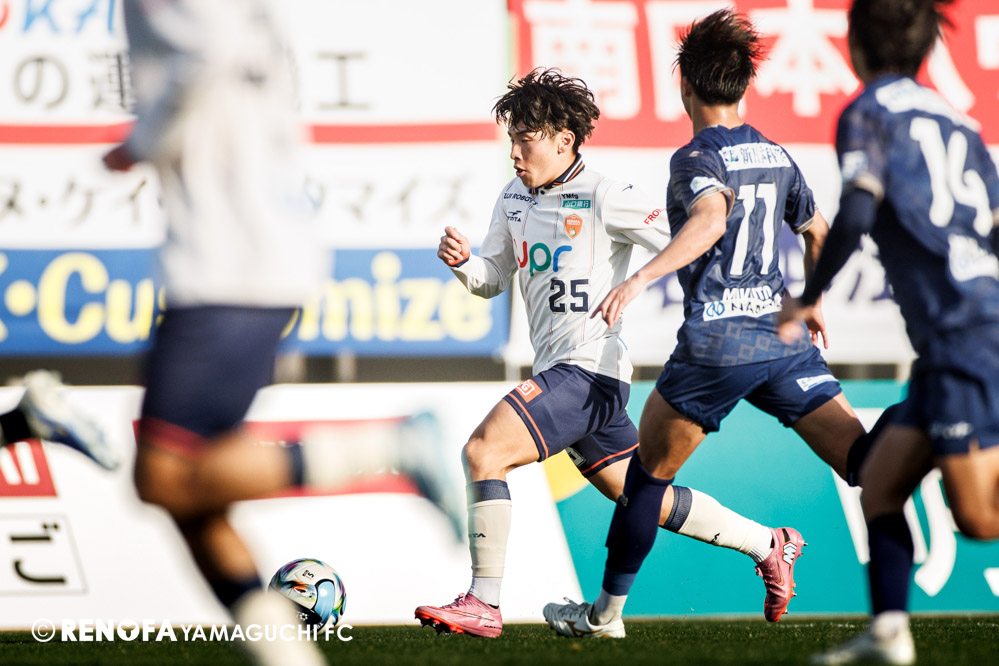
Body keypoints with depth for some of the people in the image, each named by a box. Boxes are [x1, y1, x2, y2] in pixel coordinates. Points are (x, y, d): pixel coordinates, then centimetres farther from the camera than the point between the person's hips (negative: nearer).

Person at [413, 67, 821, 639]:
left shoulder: (605, 197, -10)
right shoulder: (514, 200, 13)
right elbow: (493, 279, 21)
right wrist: (463, 260, -2)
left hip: (589, 368, -9)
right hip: (559, 372, 9)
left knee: (483, 451, -21)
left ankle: (484, 605, -19)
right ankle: (766, 545, 32)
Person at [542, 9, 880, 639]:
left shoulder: (698, 157, -5)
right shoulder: (776, 154, 17)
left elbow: (711, 218, -26)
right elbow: (817, 231, 31)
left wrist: (640, 278, -34)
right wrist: (813, 302, 48)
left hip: (716, 344, -5)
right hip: (784, 336, 5)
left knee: (650, 468, 12)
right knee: (863, 457, -5)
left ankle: (607, 610, 21)